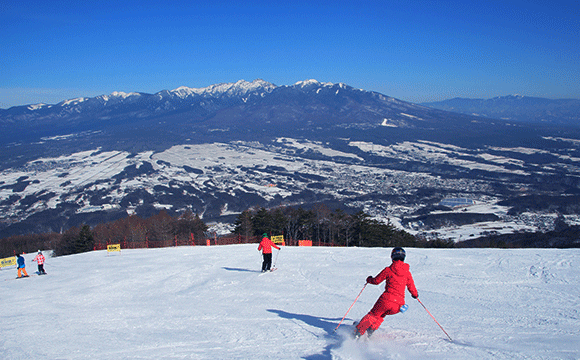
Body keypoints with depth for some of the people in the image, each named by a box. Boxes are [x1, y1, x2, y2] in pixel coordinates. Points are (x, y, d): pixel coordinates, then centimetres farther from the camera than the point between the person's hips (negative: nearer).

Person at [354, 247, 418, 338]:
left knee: (373, 314, 15)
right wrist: (415, 295, 37)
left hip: (387, 299, -3)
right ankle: (371, 329, 13)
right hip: (399, 304, 3)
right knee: (380, 316, 28)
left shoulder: (388, 270, -1)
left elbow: (376, 281, 7)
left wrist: (369, 279, 29)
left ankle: (359, 331, 3)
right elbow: (412, 289, 14)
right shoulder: (407, 273, 8)